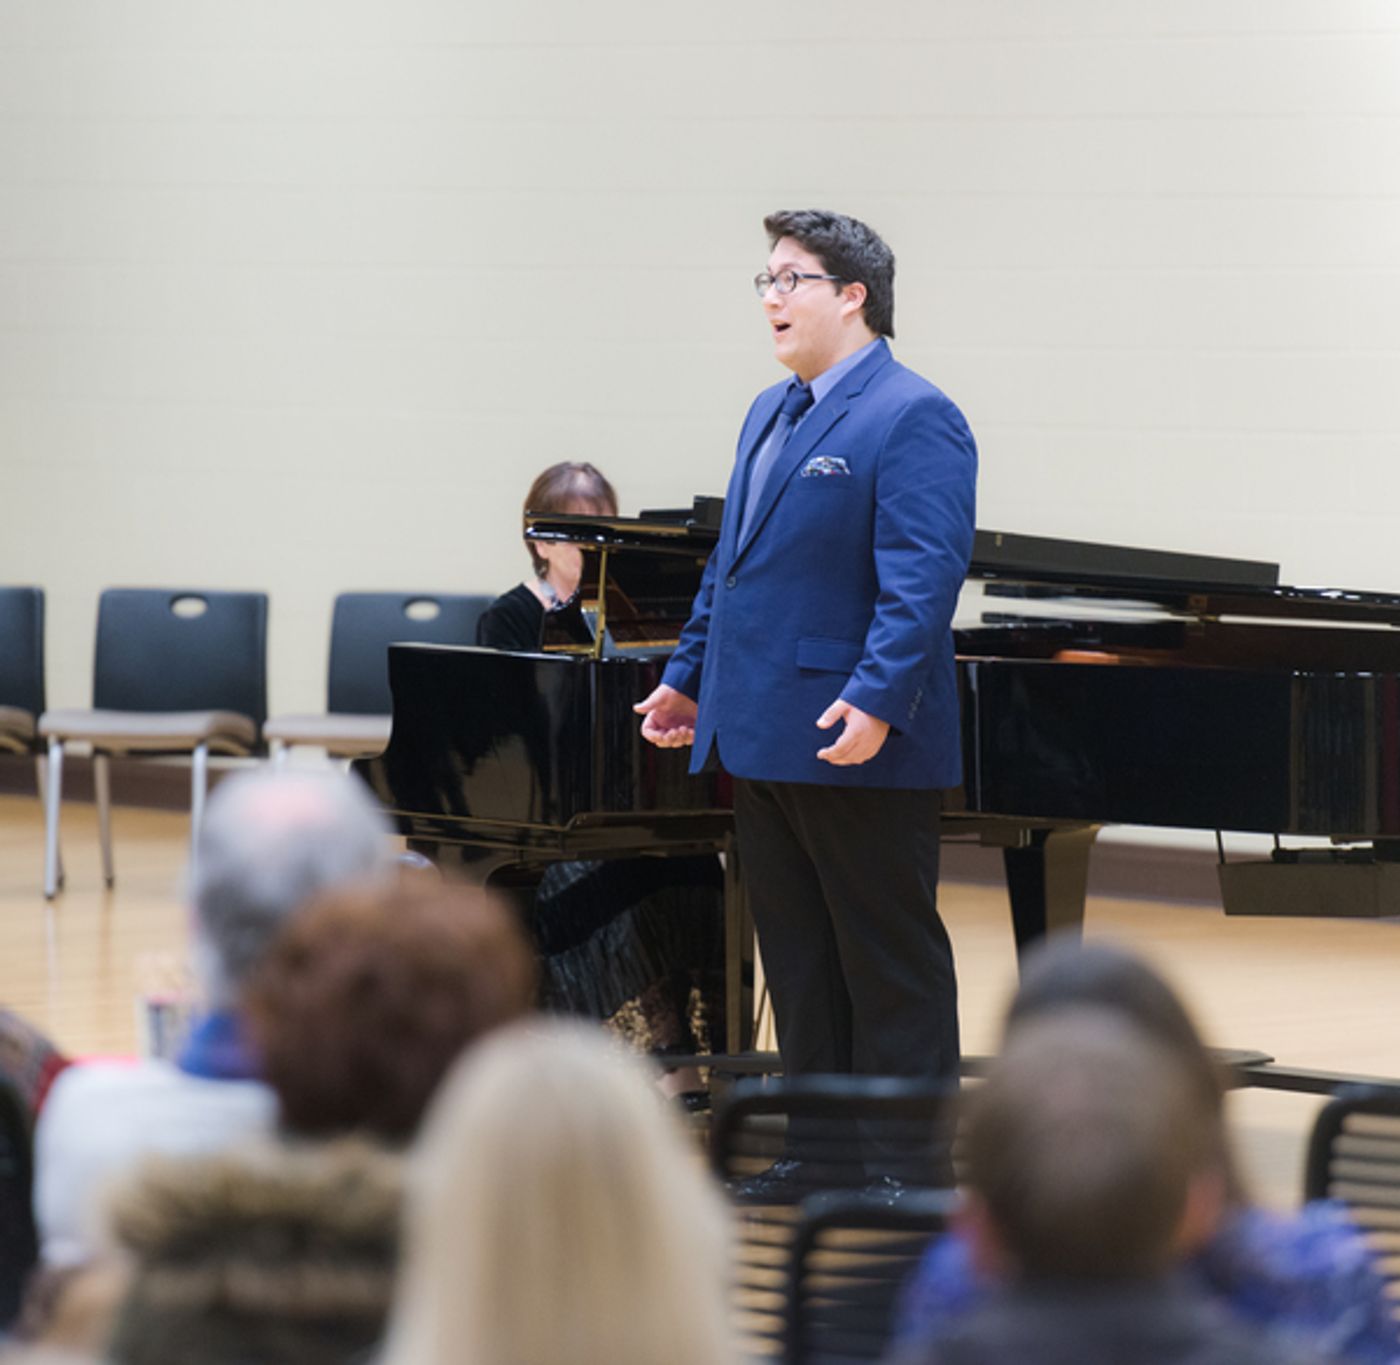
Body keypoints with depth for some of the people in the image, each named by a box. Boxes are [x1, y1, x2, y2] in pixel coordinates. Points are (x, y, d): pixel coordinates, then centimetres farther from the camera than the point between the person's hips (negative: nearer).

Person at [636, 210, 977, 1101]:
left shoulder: (913, 418, -12)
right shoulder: (770, 415, 17)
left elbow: (923, 581, -21)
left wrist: (877, 701, -29)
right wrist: (690, 678, 22)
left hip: (860, 751, -9)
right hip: (766, 744, 9)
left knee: (891, 966, -2)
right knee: (799, 965, 13)